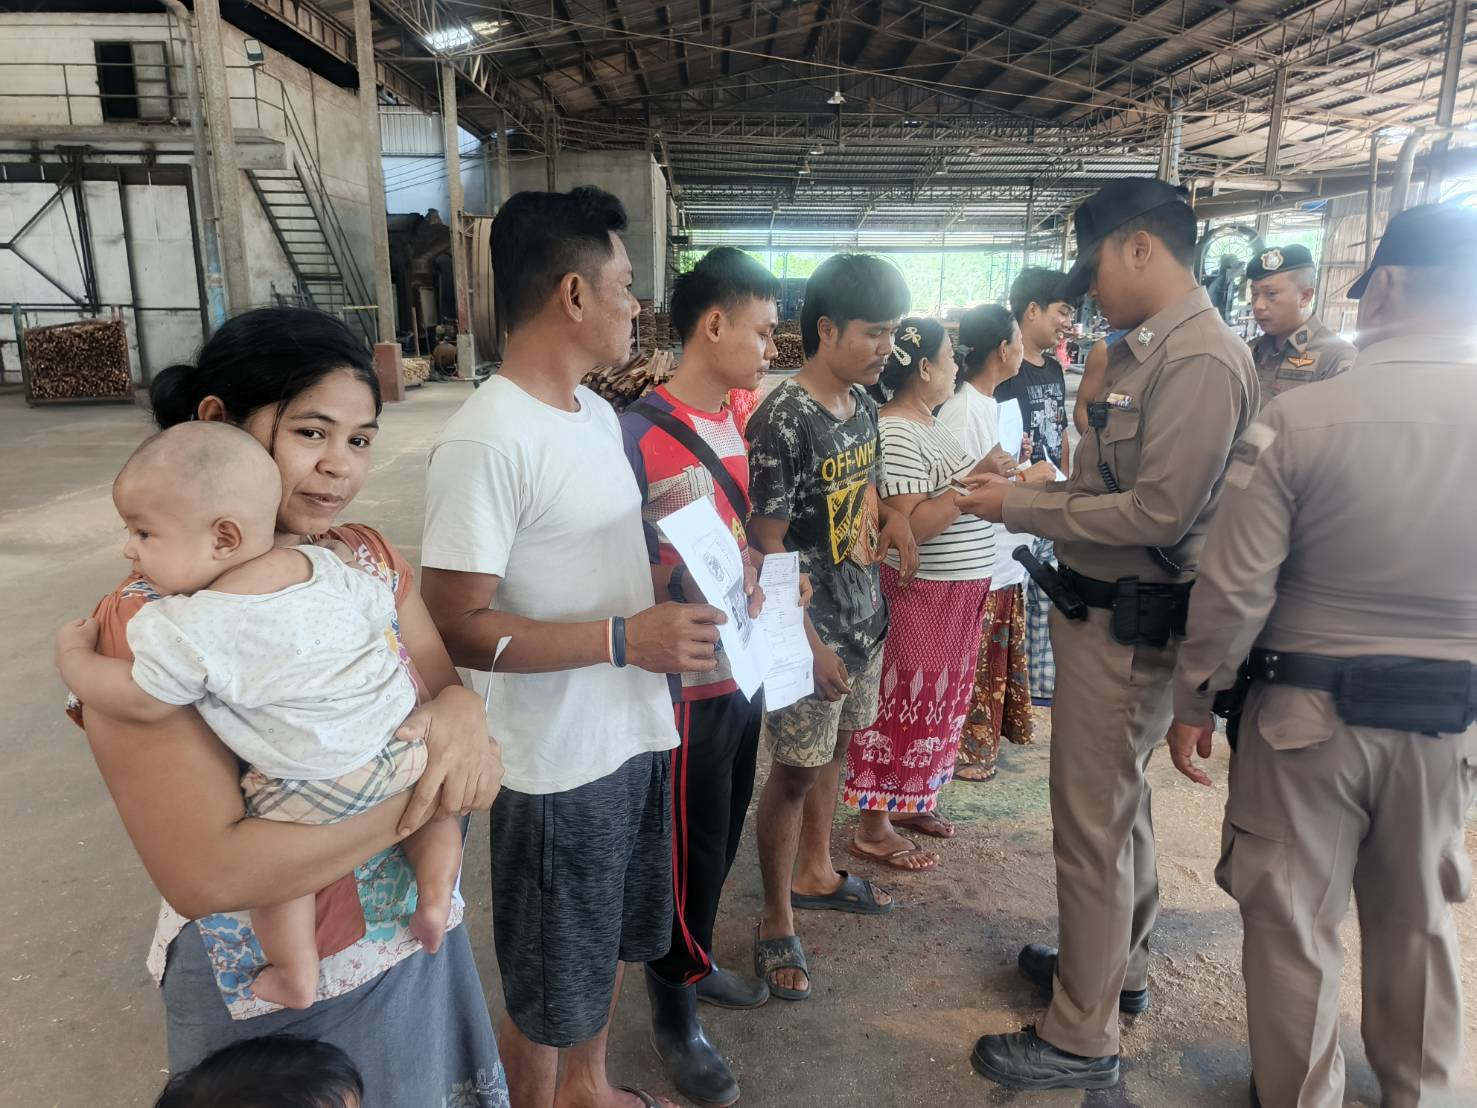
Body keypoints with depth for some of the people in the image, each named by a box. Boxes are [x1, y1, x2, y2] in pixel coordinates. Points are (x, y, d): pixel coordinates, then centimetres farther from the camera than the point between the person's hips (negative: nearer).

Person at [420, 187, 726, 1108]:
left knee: (613, 944, 28)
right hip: (559, 762, -9)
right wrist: (624, 638, -25)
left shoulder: (597, 412, 6)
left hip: (637, 732, 9)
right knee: (550, 988, 15)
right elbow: (457, 629, -23)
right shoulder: (485, 442, -22)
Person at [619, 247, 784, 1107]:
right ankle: (674, 1013, 31)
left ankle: (694, 963, 46)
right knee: (690, 849, 8)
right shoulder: (641, 435, -21)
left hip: (744, 668, 8)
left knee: (724, 837, 23)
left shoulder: (739, 419, 4)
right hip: (691, 682, -8)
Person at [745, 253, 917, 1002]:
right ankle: (776, 923, 23)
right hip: (810, 627, -8)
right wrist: (812, 645, -19)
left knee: (835, 745, 22)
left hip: (862, 613, 8)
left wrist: (885, 514, 2)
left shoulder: (862, 403, 4)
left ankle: (815, 872, 44)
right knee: (796, 771, 4)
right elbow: (765, 547, -20)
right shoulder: (782, 422, -22)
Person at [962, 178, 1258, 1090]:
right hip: (1105, 609, 10)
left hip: (1128, 622, -10)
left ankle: (1082, 1037, 17)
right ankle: (1119, 964, 43)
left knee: (1093, 822, 0)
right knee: (1121, 799, 22)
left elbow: (1160, 509, -24)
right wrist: (1031, 488, 3)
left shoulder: (1201, 360, -19)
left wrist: (1020, 510, -18)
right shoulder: (1147, 351, 11)